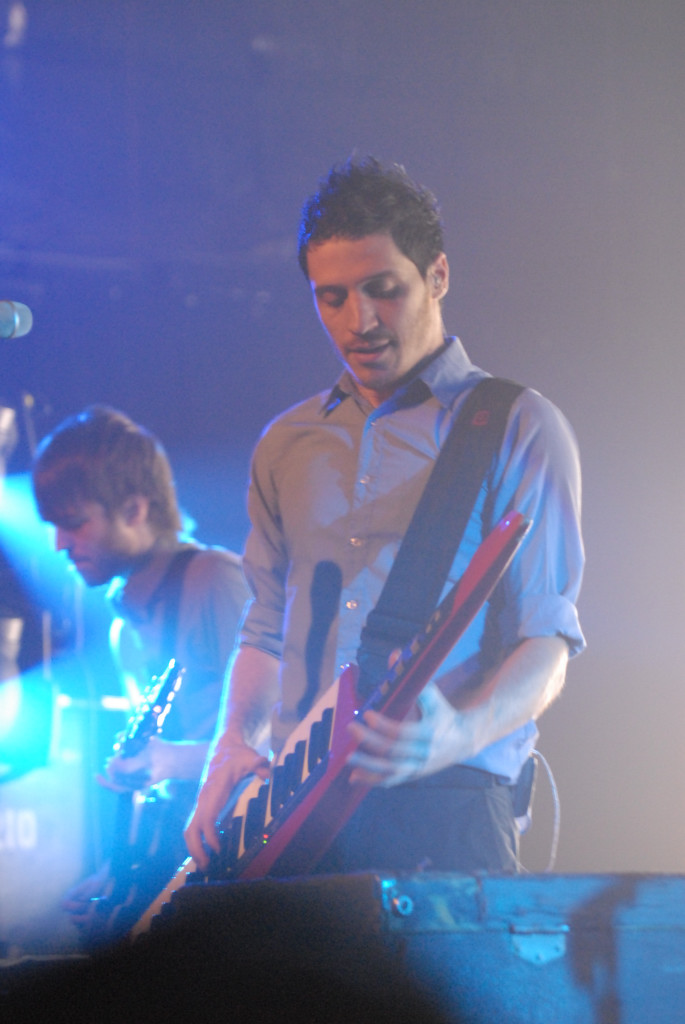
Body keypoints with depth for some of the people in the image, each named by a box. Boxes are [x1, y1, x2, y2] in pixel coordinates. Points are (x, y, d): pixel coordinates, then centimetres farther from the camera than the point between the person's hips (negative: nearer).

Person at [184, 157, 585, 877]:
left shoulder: (515, 428, 2)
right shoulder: (287, 445, 19)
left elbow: (547, 637, -4)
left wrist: (463, 736, -24)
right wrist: (233, 744, 3)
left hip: (443, 812, -4)